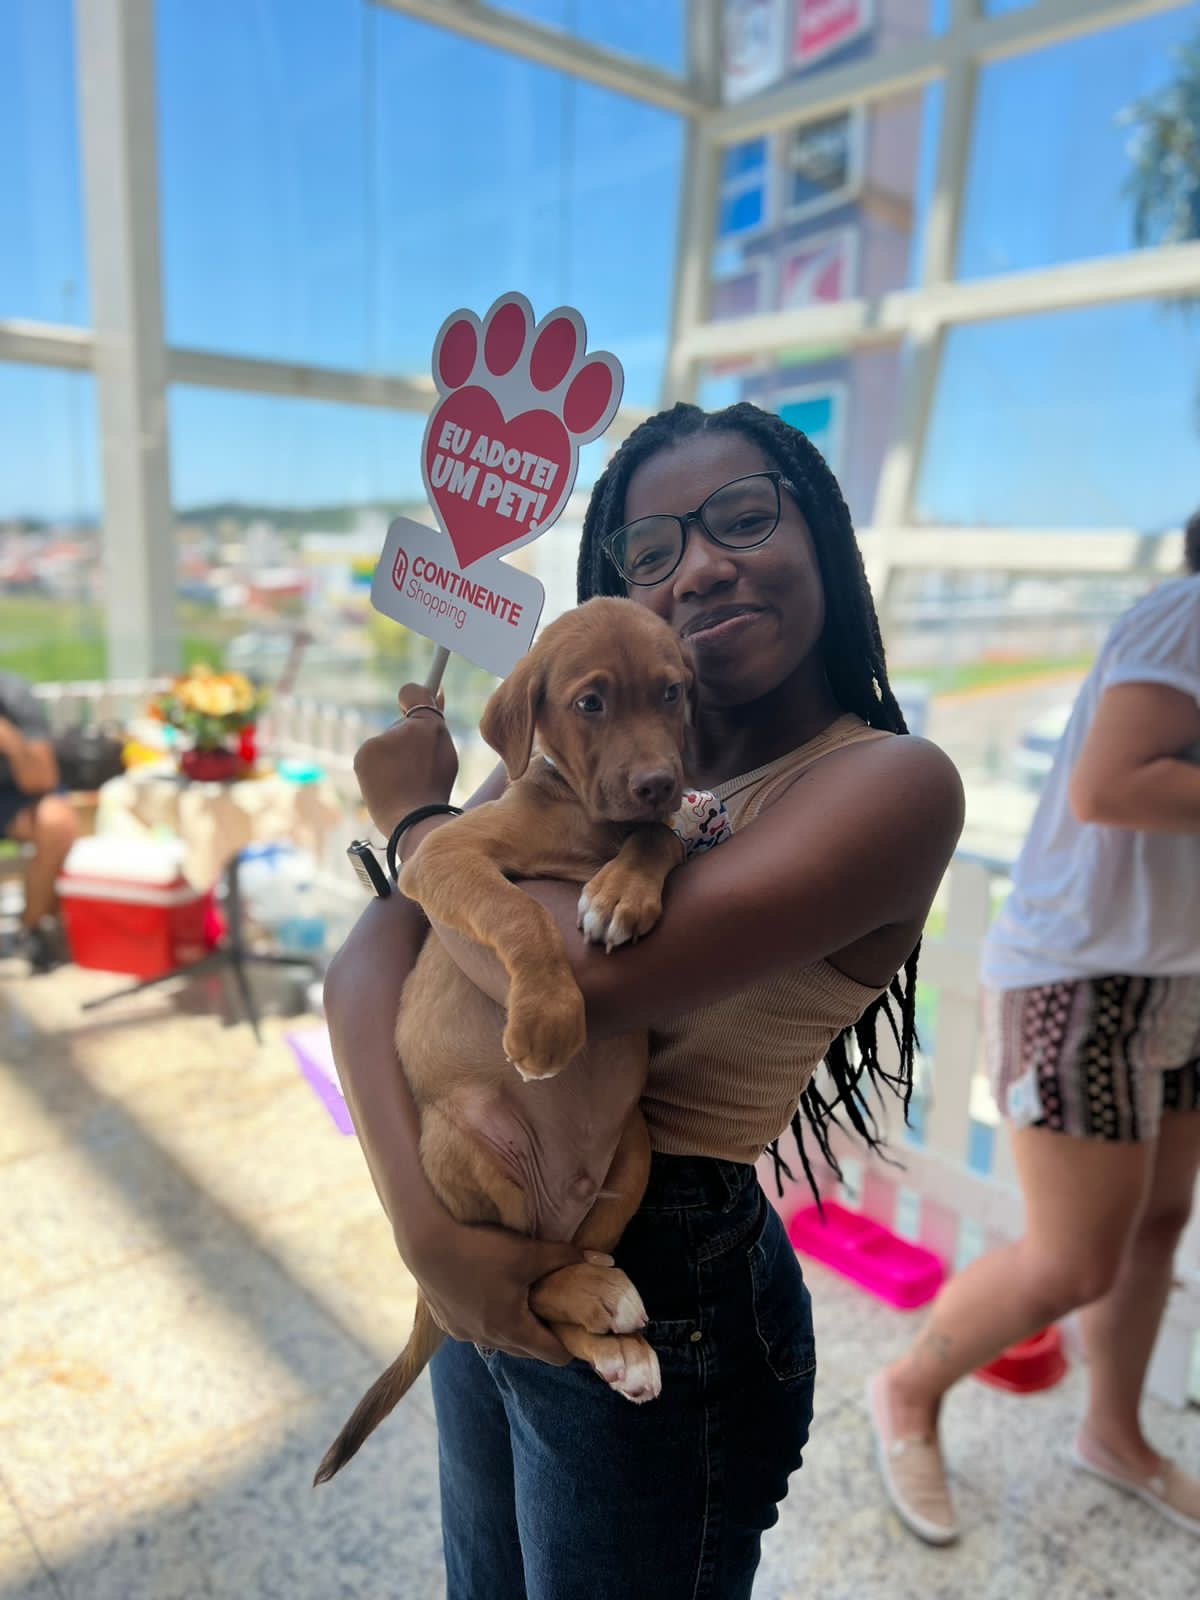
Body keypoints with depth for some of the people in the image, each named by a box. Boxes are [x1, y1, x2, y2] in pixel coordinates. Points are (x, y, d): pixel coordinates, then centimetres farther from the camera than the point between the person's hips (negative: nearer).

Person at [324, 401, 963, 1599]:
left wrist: (415, 816, -16)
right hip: (487, 1273, 6)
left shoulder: (892, 781, -20)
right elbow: (364, 965, -9)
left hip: (667, 1305, -5)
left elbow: (587, 972, -33)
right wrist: (425, 1226, -23)